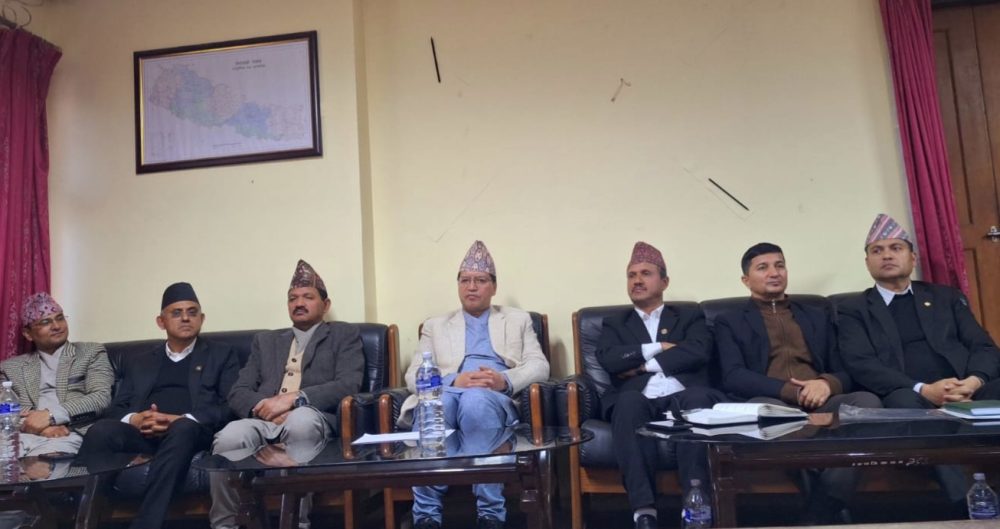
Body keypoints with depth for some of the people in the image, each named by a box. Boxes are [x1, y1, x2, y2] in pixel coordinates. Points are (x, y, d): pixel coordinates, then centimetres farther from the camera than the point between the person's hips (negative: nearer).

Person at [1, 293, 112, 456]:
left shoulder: (91, 352, 13)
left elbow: (101, 397, 1)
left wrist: (51, 415, -12)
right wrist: (38, 425, -13)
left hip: (68, 435, -2)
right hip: (23, 434, 2)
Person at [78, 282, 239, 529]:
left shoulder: (221, 355, 17)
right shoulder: (137, 361, 27)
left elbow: (230, 406, 3)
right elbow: (115, 408, 16)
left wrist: (182, 420, -14)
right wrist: (133, 419, -9)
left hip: (193, 431, -3)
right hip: (141, 433, 3)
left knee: (183, 429, -37)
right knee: (101, 430, -28)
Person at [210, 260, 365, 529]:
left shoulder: (344, 334, 15)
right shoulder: (265, 340, 27)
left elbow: (349, 385, -2)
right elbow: (238, 393, 16)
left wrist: (293, 398, -13)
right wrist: (266, 407, -8)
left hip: (312, 418, -3)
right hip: (263, 421, 3)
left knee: (300, 418, -38)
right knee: (228, 438, -31)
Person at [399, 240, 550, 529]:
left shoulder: (518, 319, 23)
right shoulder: (436, 325, 24)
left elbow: (539, 366, 9)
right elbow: (413, 375, 9)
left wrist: (505, 380, -14)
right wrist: (454, 380, -12)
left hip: (495, 398, -1)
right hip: (446, 393, 1)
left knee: (476, 400, -38)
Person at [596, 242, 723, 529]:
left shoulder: (690, 316, 23)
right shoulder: (614, 324, 24)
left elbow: (698, 352, 1)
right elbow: (609, 360, 2)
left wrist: (644, 364, -2)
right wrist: (658, 348, -1)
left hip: (682, 398, 1)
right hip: (640, 402, 0)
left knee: (697, 398, -35)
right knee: (629, 401, -36)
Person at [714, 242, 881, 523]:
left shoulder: (818, 316, 27)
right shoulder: (728, 322, 15)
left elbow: (844, 371, 17)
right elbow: (733, 377, -2)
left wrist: (826, 384, -9)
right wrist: (791, 391, -16)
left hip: (820, 402, 4)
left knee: (867, 401, -29)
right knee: (765, 407, -39)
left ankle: (823, 514, -22)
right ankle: (830, 509, -22)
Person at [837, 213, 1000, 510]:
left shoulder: (946, 297, 24)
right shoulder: (853, 310, 13)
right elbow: (862, 365, -2)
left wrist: (974, 380, -12)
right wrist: (923, 389, -18)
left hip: (966, 390, 3)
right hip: (909, 396, -2)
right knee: (905, 402, -37)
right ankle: (969, 505, -35)